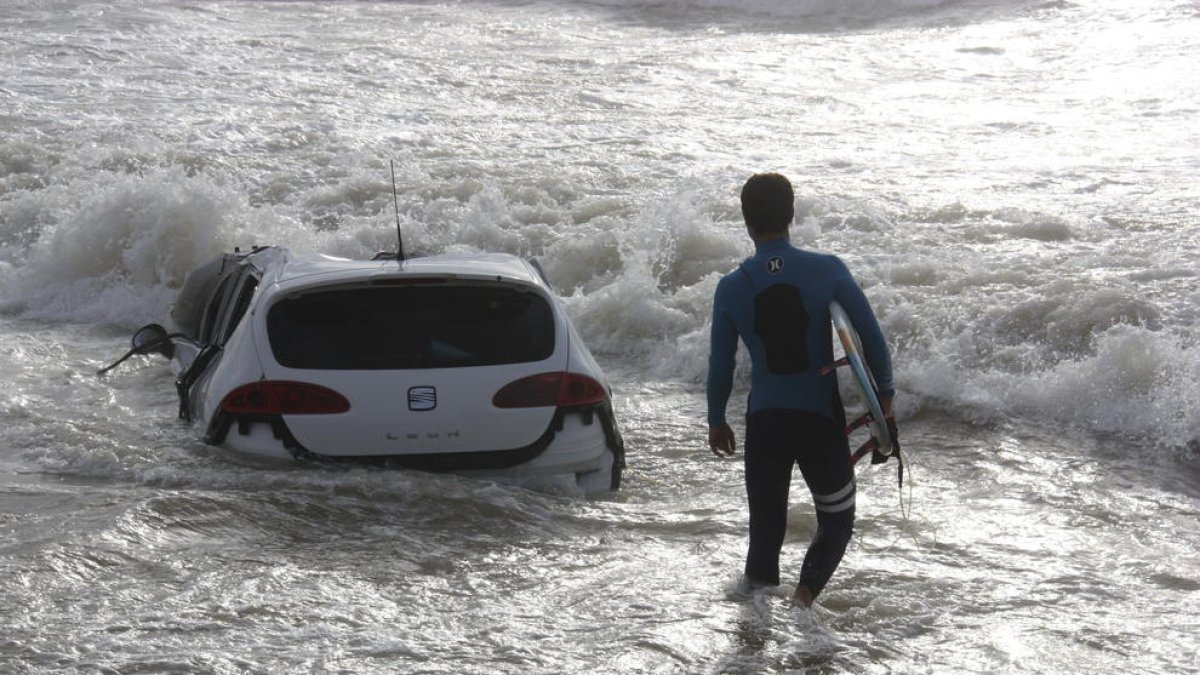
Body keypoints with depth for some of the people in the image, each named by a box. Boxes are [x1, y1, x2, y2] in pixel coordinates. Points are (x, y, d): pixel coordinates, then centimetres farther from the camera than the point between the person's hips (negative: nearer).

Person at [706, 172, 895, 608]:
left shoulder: (731, 288, -4)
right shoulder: (828, 271, -8)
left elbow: (720, 364, 3)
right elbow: (871, 336, -6)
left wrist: (716, 420, 17)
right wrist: (884, 392, 8)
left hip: (764, 420, 1)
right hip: (822, 418, -1)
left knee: (765, 524, 16)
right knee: (836, 521, 14)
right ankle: (806, 592, -7)